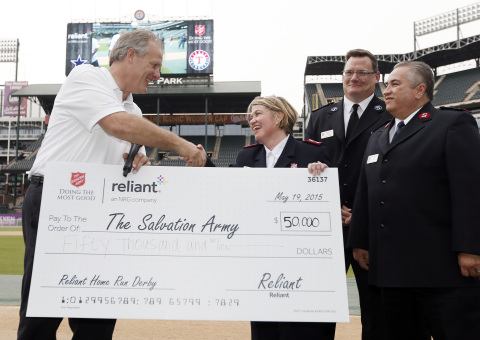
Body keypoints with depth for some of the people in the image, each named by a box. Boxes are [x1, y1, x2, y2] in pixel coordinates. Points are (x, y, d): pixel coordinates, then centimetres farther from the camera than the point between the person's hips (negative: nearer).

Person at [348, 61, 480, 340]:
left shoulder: (454, 125, -1)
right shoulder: (377, 139, 21)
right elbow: (365, 195, 19)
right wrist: (360, 242, 14)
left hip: (441, 267, -6)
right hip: (391, 268, 7)